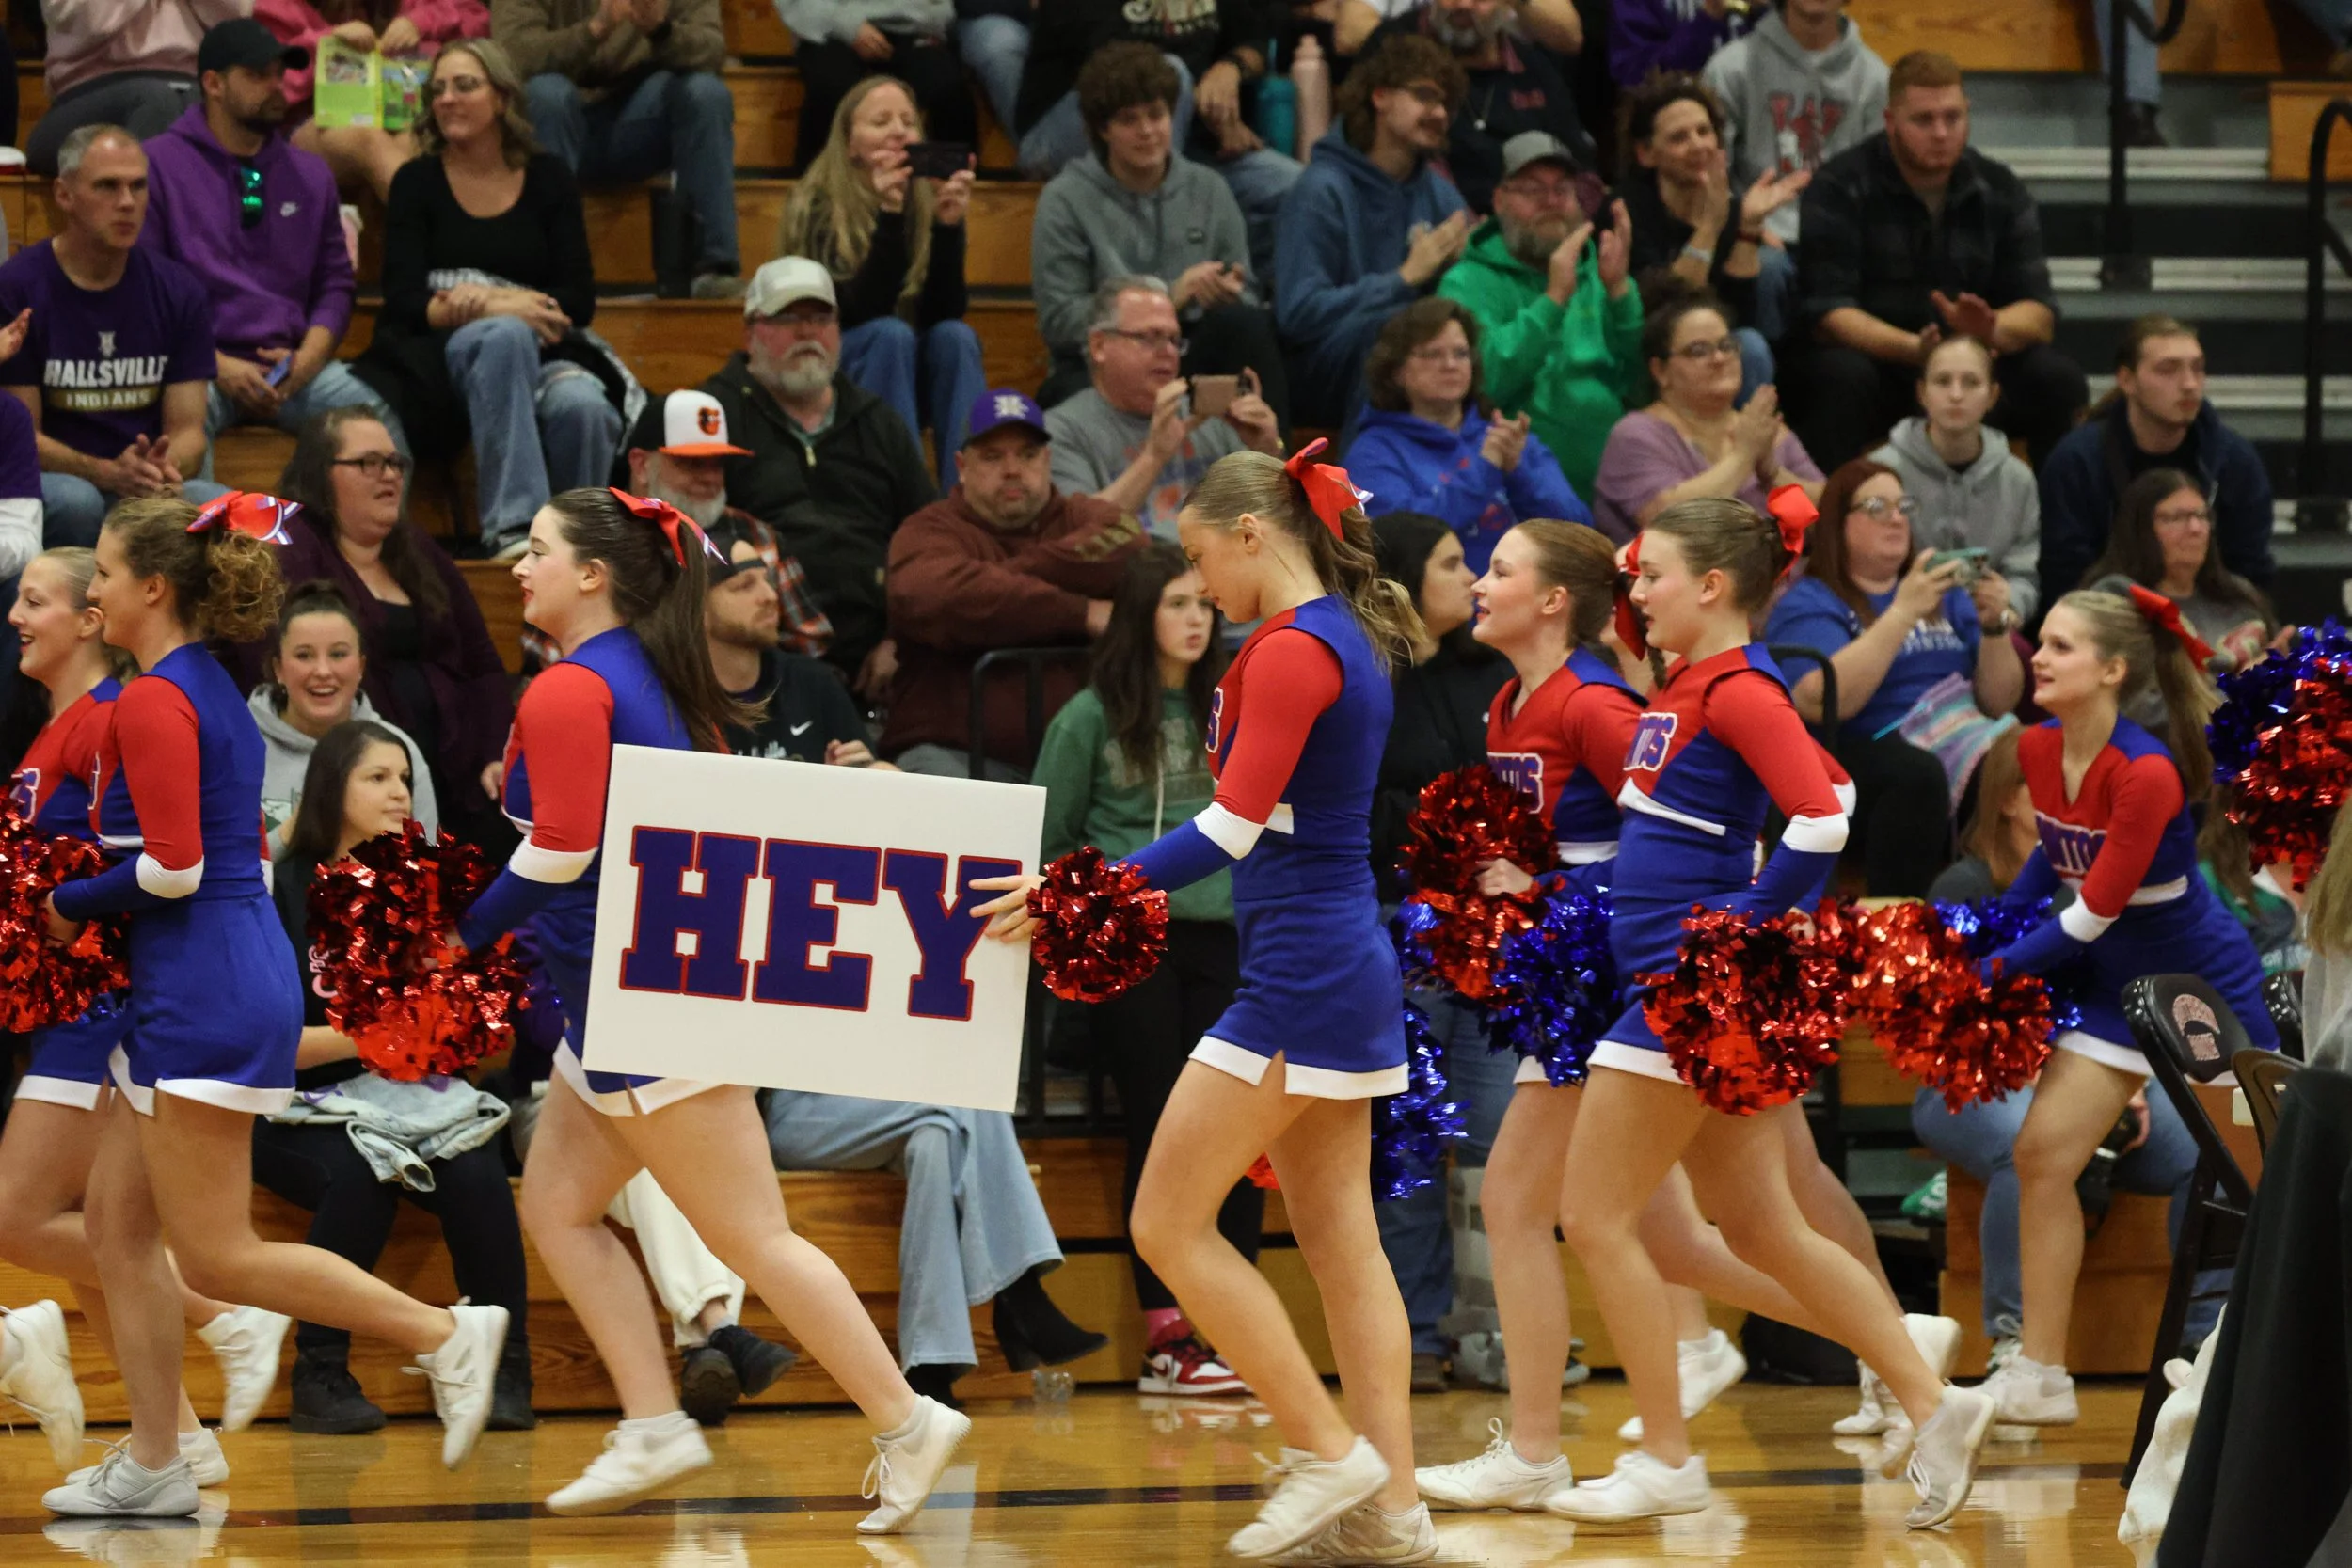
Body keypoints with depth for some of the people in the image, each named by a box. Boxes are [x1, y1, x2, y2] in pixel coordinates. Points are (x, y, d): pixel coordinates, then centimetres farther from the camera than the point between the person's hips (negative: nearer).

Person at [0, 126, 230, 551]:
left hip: (148, 487, 2)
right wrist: (107, 473, -24)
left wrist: (166, 468, -21)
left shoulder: (179, 293, 7)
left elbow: (187, 430, 5)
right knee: (74, 501, -38)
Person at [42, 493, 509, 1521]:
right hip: (188, 994, 10)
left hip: (204, 993, -10)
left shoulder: (154, 701, -14)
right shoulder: (213, 692, 16)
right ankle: (153, 1465, 11)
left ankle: (445, 1334, -5)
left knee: (215, 1254, -6)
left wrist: (72, 905, -4)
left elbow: (173, 868, -21)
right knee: (119, 1218, 10)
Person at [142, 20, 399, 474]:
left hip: (291, 364, 4)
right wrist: (218, 368, -11)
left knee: (375, 419, -25)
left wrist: (306, 360, -4)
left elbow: (335, 284, 18)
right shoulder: (159, 165, 4)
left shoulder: (311, 174, 19)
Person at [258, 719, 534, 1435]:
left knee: (477, 1175, -28)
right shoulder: (280, 892, -1)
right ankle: (321, 1381, -25)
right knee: (361, 1176, -35)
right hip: (301, 1108, -4)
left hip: (413, 1098, 4)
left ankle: (506, 1376, -23)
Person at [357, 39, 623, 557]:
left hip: (539, 356, 1)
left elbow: (579, 300, 5)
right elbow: (404, 301, -3)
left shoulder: (547, 178, 12)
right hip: (440, 357, -1)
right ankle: (512, 527, -44)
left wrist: (485, 300, -11)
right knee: (504, 336, -38)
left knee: (583, 405, -35)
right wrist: (499, 309, -18)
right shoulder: (417, 181, 8)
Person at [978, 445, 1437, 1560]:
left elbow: (1233, 826, -23)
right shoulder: (1347, 637, 14)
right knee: (1339, 1238, 9)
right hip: (1348, 968, 10)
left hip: (1298, 973, -10)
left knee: (1169, 1223, -4)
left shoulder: (1292, 650, -15)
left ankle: (1330, 1450, -3)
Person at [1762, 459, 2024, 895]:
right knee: (1917, 774, -38)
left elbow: (1999, 704, 14)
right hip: (1860, 757, -4)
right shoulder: (1807, 604, 5)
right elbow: (1822, 702, -15)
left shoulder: (1944, 594, 21)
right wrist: (1903, 613, -18)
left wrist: (1995, 625, -4)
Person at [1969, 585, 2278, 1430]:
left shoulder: (2147, 774, -29)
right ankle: (2038, 1376, 1)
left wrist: (1996, 967, -17)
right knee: (2042, 1153, -3)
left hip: (2204, 983, -7)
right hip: (2117, 984, 7)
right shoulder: (2038, 750, -7)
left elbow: (2093, 912, -25)